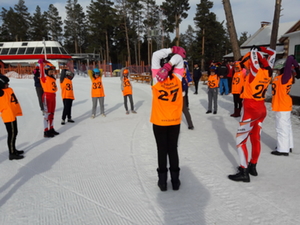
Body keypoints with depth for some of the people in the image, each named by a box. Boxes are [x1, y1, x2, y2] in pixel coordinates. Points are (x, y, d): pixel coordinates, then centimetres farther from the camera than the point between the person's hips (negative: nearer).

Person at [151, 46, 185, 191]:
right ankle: (175, 180, 19)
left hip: (159, 122, -1)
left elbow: (156, 55, -6)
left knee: (162, 150, 9)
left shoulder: (157, 78, -11)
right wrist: (170, 64, -16)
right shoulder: (177, 78, -8)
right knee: (173, 149, 12)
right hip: (175, 121, 2)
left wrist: (172, 50, -5)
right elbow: (179, 59, -1)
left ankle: (163, 181, 16)